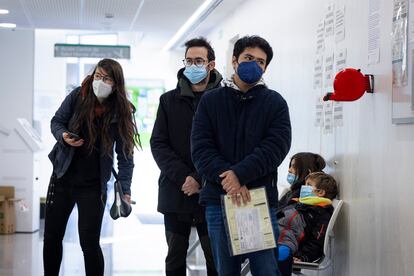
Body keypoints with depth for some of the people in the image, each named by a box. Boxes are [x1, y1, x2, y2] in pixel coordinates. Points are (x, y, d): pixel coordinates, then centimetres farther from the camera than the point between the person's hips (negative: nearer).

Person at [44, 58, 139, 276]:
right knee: (51, 239, 10)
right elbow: (56, 121, 6)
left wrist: (125, 190, -16)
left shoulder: (120, 112, -10)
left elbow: (125, 154, -8)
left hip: (93, 185, -2)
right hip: (63, 177, 3)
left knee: (90, 244, -6)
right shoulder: (77, 96, -6)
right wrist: (63, 136, -17)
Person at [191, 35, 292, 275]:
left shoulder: (275, 102, 6)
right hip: (219, 199, 2)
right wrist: (226, 178, -17)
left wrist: (240, 174, -19)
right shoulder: (211, 101, 9)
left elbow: (276, 146, -7)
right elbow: (201, 148, -1)